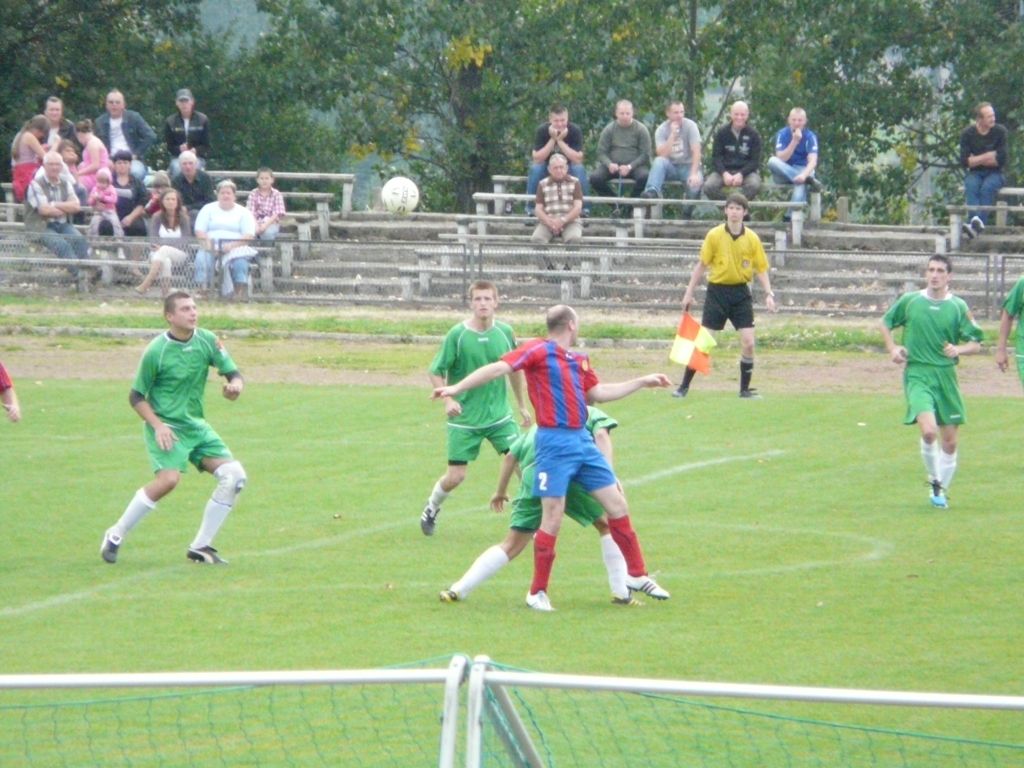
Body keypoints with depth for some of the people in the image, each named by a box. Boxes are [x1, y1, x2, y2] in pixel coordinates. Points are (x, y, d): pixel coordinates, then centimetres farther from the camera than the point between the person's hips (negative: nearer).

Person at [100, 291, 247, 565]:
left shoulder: (207, 341, 1)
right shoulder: (156, 351, -12)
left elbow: (234, 373, 6)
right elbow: (136, 397, -6)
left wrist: (235, 386, -18)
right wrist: (158, 426, -19)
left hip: (196, 425, 6)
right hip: (166, 426, -6)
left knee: (234, 475, -7)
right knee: (168, 479, -28)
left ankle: (200, 547, 4)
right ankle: (115, 536, -10)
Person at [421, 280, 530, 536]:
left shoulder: (505, 332, -1)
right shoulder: (457, 335, -12)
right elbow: (435, 372, -6)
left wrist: (522, 406, 21)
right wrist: (447, 399, -22)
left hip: (499, 416, 3)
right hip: (465, 419, -3)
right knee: (455, 476, 1)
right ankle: (432, 508, 32)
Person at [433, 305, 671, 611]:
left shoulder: (579, 361, 16)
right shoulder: (539, 351, -7)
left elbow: (597, 393, 27)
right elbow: (498, 368, -14)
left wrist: (643, 382, 31)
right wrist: (457, 388, -22)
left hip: (582, 440, 8)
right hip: (555, 442, -8)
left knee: (617, 505, 9)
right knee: (552, 518, -6)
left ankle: (637, 576, 22)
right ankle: (538, 592, 5)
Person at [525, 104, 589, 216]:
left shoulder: (575, 130, -20)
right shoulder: (542, 130, -20)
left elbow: (578, 159, -26)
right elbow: (537, 159, -25)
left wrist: (560, 141, -34)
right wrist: (552, 140, -34)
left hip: (568, 166, 0)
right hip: (546, 166, 0)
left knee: (580, 169, -31)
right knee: (535, 169, -32)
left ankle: (583, 210, -16)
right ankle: (531, 210, -17)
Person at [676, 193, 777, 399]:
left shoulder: (752, 239, -1)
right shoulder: (714, 236, -4)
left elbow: (761, 269, 5)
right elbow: (702, 265, 3)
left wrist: (768, 294, -6)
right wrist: (689, 293, 2)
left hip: (740, 292, 1)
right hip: (717, 291, -1)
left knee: (748, 343, -5)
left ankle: (745, 389, 8)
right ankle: (684, 386, 8)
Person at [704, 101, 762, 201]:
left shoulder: (753, 135, 2)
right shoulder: (721, 133, 5)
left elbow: (755, 160, -2)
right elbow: (716, 157, 1)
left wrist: (741, 174, -19)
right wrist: (724, 174, -18)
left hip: (746, 171, -1)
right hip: (724, 170, 1)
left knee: (754, 185, -36)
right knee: (709, 186, -30)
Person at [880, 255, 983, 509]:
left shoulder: (958, 307, 3)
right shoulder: (909, 301, 3)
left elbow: (976, 344, 6)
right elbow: (886, 324, 18)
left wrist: (958, 350, -15)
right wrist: (893, 349, 2)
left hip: (946, 376, 2)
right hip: (917, 374, -2)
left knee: (950, 441, 4)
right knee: (929, 431, -23)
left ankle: (941, 489, 24)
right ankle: (934, 480, 1)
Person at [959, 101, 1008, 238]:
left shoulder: (1000, 131, -4)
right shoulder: (967, 134, -1)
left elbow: (1002, 159, -9)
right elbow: (964, 162, -7)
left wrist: (977, 159, -5)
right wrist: (987, 156, -11)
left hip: (994, 173, -1)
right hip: (975, 173, 1)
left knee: (987, 187, -34)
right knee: (971, 187, -33)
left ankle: (976, 225, -49)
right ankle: (976, 221, -53)